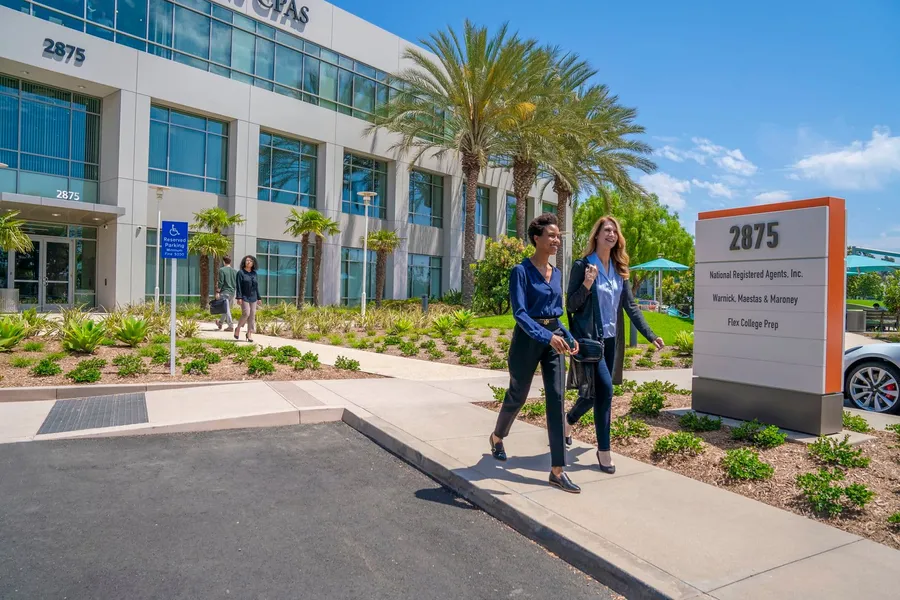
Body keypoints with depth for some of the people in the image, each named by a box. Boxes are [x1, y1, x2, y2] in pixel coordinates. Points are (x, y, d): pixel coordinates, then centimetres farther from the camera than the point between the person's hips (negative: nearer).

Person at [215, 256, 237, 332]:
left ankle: (231, 326, -8)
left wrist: (218, 291, -8)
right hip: (232, 292, 6)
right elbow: (237, 283, 11)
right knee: (227, 308, 17)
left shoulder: (222, 270, -8)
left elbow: (220, 282, -13)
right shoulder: (235, 271, 8)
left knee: (226, 309, -4)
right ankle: (220, 322, 33)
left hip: (224, 292, -6)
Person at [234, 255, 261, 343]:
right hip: (244, 297, -5)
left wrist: (258, 298, 13)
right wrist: (239, 298, -16)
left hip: (253, 298, 5)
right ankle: (238, 328, 10)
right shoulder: (240, 273, -3)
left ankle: (249, 334, 9)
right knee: (246, 313, -14)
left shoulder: (254, 273, 11)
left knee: (252, 315, 1)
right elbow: (238, 286, -8)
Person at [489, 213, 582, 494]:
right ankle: (497, 437, 42)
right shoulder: (521, 271, -12)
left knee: (557, 399, -2)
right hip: (528, 338, -5)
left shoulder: (556, 273, 9)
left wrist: (568, 336, 10)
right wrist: (547, 336, -33)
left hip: (554, 337, 6)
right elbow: (520, 313, -22)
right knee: (517, 396, 11)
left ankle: (557, 471, 2)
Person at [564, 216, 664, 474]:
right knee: (604, 389, -14)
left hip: (609, 339, 6)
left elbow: (631, 306, 10)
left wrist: (651, 335, 4)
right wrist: (587, 285, -25)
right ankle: (603, 450, 1)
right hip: (588, 338, -6)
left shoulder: (619, 270, 8)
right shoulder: (582, 265, -8)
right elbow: (570, 305, -9)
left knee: (597, 392, 13)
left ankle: (568, 420, 40)